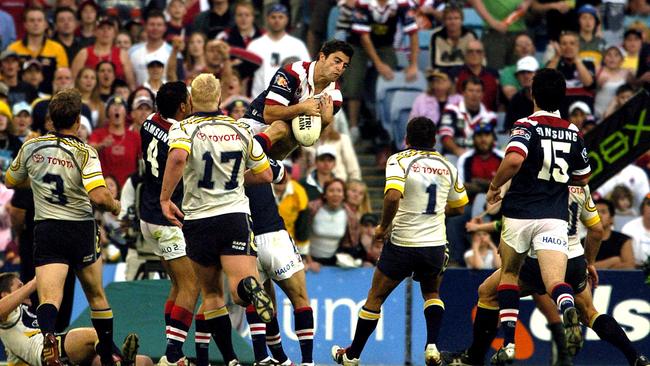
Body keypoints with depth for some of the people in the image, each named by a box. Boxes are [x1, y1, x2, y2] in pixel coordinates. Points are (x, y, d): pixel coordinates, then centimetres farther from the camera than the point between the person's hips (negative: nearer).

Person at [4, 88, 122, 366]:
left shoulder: (31, 147, 1)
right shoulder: (84, 152, -11)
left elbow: (11, 180, 18)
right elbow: (99, 197, -22)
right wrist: (114, 206, 1)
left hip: (46, 229, 1)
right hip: (81, 229, -1)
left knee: (49, 298, -14)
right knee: (97, 296, 19)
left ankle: (47, 334, -46)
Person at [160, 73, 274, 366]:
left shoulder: (183, 129, -4)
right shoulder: (239, 130, 7)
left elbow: (177, 157, -27)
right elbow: (266, 175, 12)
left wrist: (164, 198, -17)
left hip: (198, 221, -1)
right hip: (235, 217, 1)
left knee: (212, 294, 13)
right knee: (239, 290, -10)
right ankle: (249, 287, -46)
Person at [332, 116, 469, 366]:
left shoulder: (399, 160, -7)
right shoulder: (447, 166, 6)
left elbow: (393, 196, -24)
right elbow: (459, 207, 17)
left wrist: (383, 226, -9)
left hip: (402, 243, -3)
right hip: (435, 244, 3)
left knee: (375, 297, 13)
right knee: (432, 294, 27)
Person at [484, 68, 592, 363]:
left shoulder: (527, 126, -6)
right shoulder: (573, 133, 9)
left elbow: (514, 160, -24)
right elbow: (582, 178, 21)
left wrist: (494, 186, -7)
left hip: (520, 214, -2)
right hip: (555, 217, 2)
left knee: (509, 273, 20)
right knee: (555, 282, -11)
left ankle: (508, 344, 12)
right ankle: (568, 308, -47)